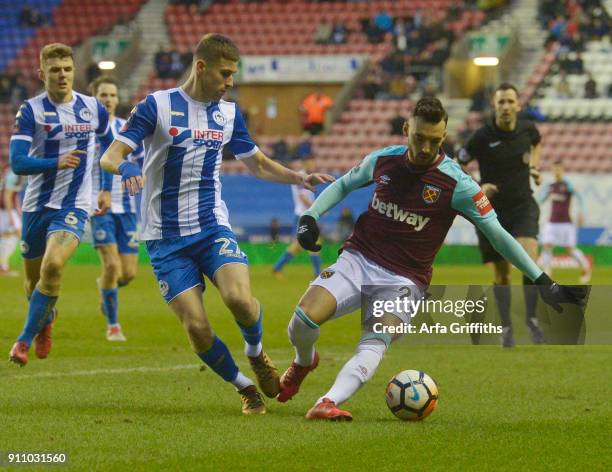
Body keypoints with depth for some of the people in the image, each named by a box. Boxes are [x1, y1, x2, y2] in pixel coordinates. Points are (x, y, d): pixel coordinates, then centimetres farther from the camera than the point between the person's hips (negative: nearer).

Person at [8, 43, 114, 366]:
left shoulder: (93, 109, 1)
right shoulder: (31, 111, -7)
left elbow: (109, 144, 22)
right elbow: (17, 162, -15)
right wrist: (56, 162, -30)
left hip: (74, 206, -1)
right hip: (37, 205, 1)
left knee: (52, 266, -25)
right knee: (33, 278, 12)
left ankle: (26, 339, -12)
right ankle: (46, 321, 46)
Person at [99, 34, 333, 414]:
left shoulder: (229, 113, 9)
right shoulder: (157, 106, -5)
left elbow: (258, 164, 23)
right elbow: (110, 157, -9)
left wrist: (299, 178, 6)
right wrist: (125, 167, -33)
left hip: (213, 227, 2)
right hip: (166, 238, -2)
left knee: (239, 298, -26)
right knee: (197, 328, -12)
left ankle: (255, 351, 7)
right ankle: (245, 387, 13)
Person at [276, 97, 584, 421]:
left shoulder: (457, 184, -10)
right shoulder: (382, 160, 0)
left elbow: (498, 235, -6)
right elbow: (343, 185, 20)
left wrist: (542, 281, -11)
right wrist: (310, 216, 4)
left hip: (404, 279, -2)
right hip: (358, 259, 3)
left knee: (375, 345, -29)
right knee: (304, 318, -18)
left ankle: (327, 403, -46)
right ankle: (304, 362, 16)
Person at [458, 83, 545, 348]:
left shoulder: (527, 129, -2)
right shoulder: (481, 137, -12)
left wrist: (534, 165, 7)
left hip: (523, 207, 1)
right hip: (493, 211, -1)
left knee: (530, 259, -21)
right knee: (501, 274, 5)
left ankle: (531, 318, -6)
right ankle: (506, 326, 23)